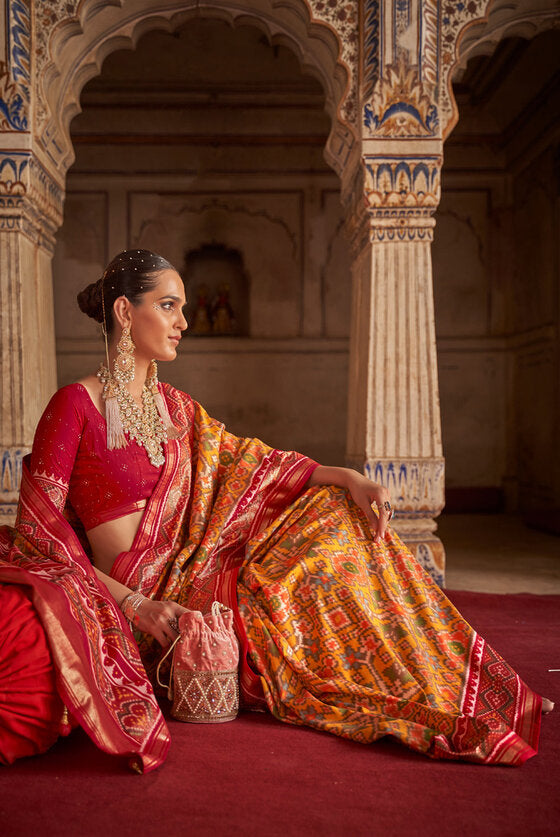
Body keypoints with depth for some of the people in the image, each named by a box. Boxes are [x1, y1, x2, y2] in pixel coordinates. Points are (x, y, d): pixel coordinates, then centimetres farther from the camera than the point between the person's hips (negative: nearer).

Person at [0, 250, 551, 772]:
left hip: (193, 582, 5)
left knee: (340, 511, 0)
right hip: (126, 602, -5)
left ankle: (443, 691, 4)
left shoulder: (174, 408, 12)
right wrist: (133, 603, -20)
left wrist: (347, 477, -6)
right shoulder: (76, 404, -9)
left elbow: (254, 462, 10)